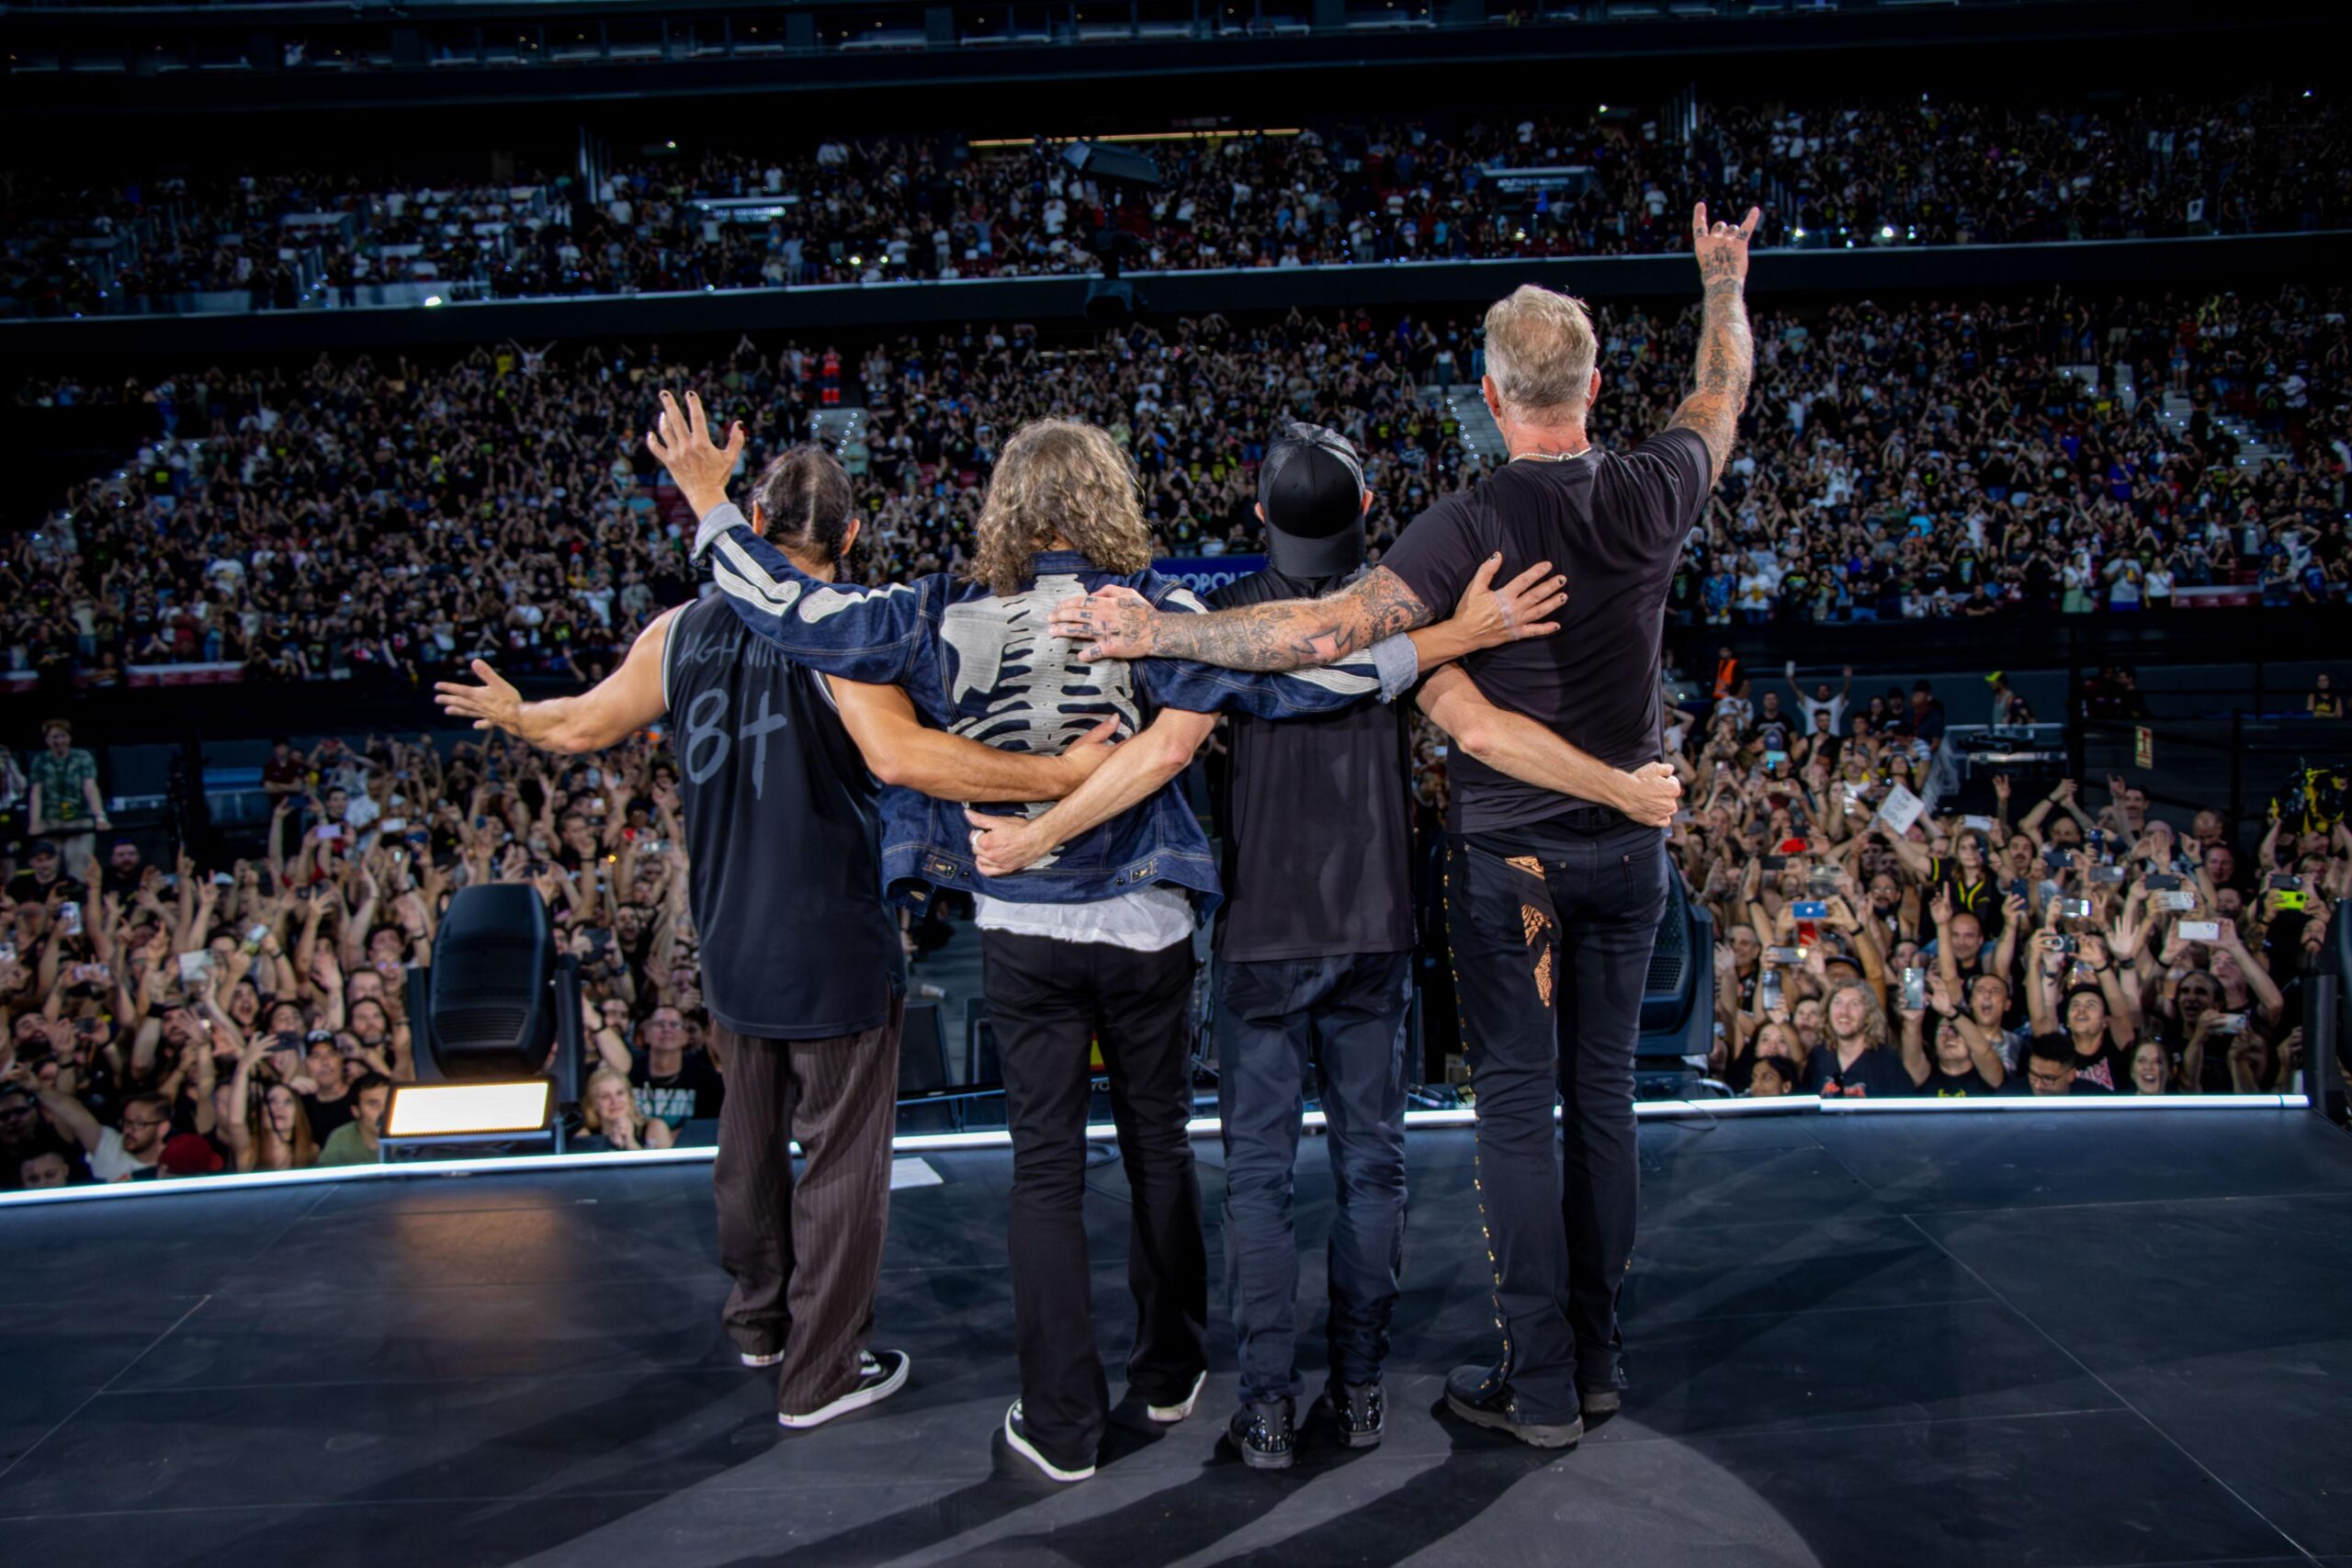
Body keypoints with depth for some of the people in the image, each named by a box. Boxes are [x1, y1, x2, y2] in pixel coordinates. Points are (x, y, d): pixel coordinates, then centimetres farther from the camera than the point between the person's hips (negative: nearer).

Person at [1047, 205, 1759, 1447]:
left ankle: (1539, 1385, 10)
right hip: (1628, 845, 5)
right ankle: (1596, 1358, 25)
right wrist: (1724, 283, 34)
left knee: (1518, 1111, 3)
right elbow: (1722, 396, 17)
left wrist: (1157, 630, -24)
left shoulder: (1473, 526, -19)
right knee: (1603, 1099, 13)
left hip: (1509, 854, -5)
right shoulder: (1651, 497, -5)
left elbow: (1329, 631, -30)